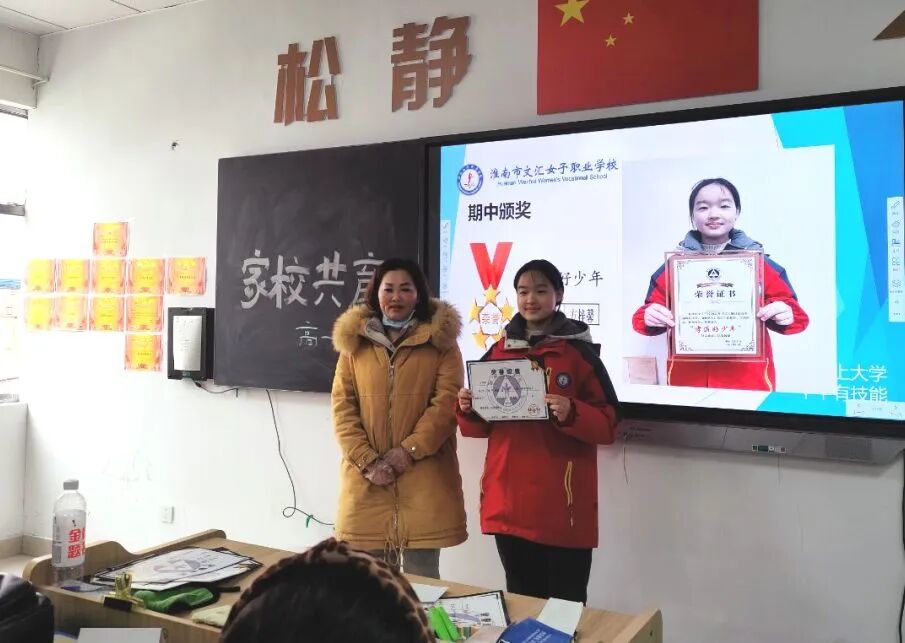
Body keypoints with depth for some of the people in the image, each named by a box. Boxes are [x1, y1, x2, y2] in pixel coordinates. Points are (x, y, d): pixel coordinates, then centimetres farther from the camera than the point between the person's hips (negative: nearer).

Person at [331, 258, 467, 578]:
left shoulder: (440, 340, 5)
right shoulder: (354, 340, 11)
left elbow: (446, 402, -4)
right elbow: (342, 406, 5)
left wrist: (409, 451, -13)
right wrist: (366, 460, -7)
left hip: (423, 477, -2)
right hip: (365, 479, 2)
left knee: (421, 577, 4)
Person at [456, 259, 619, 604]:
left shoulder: (579, 352, -3)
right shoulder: (499, 351, 9)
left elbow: (607, 425, -5)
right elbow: (482, 426, 15)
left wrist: (571, 414, -23)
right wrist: (468, 410, -6)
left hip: (563, 506, -4)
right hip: (508, 502, 4)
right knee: (519, 601, 14)